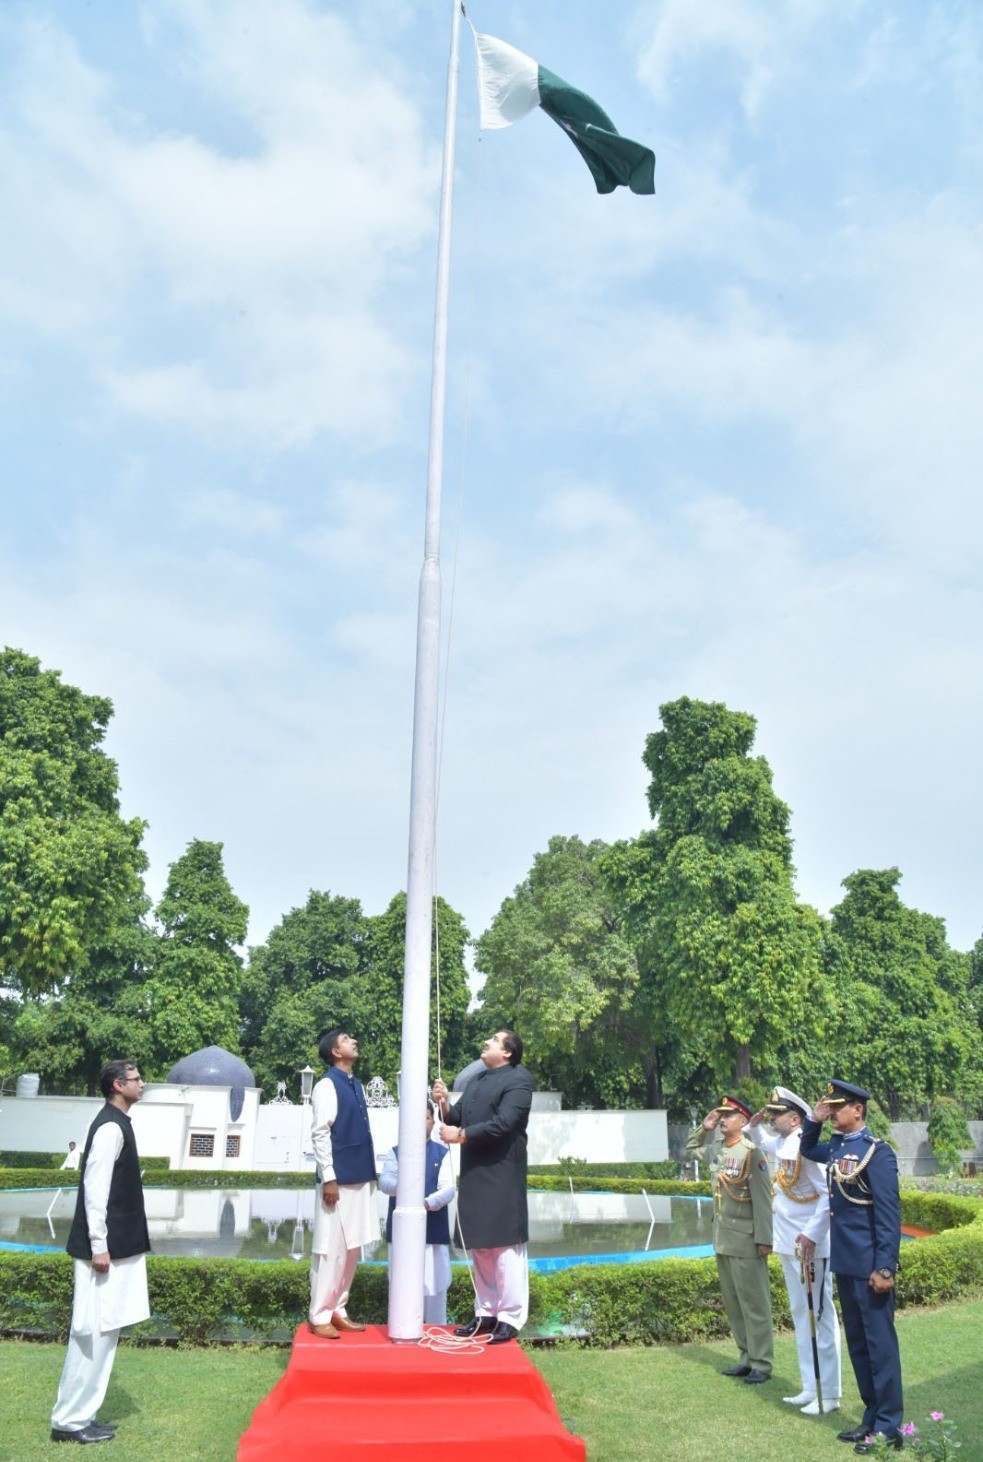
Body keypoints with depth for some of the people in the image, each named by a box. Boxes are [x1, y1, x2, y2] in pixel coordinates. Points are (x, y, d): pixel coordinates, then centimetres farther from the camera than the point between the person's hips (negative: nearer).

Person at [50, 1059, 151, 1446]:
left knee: (103, 1331, 14)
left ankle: (80, 1414, 22)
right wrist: (98, 1246, -22)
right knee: (94, 1332, -2)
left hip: (117, 1245, 10)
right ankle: (70, 1420, 8)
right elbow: (95, 1189, -22)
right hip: (106, 1247, -10)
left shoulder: (117, 1123, 13)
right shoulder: (111, 1127, -17)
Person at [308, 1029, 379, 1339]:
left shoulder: (355, 1085, 13)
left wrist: (370, 1172, 15)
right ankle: (319, 1316, 9)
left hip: (360, 1178, 8)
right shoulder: (327, 1085, -11)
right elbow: (320, 1134, -15)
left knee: (351, 1249, 13)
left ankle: (337, 1310, 22)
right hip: (339, 1179, -8)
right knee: (331, 1249, -2)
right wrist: (329, 1178, -18)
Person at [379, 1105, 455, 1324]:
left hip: (434, 1229, -1)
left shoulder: (442, 1154, 4)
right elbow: (384, 1182, -8)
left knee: (434, 1284, 3)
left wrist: (428, 1203, -27)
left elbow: (448, 1189, -7)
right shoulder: (395, 1152, 7)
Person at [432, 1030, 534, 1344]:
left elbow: (502, 1124, -18)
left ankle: (510, 1318, 4)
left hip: (501, 1177, -8)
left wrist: (461, 1135, -12)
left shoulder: (518, 1079, -8)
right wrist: (444, 1103, -4)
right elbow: (457, 1119, 16)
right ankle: (486, 1313, 22)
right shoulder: (476, 1080, 18)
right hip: (473, 1175, 8)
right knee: (480, 1247, 13)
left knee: (506, 1246, -3)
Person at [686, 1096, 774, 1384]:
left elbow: (762, 1198, -17)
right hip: (722, 1239, 8)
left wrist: (764, 1239, -18)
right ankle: (747, 1358, 25)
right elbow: (691, 1148, 28)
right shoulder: (716, 1149, 8)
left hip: (745, 1241, -8)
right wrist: (704, 1128, 11)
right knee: (732, 1303, 15)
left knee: (754, 1303, 1)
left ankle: (761, 1364, 10)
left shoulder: (751, 1152, -15)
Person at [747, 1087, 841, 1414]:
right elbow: (759, 1139, 30)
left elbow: (829, 1195, -24)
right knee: (801, 1315, 16)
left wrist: (812, 1235, -27)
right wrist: (755, 1123, 9)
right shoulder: (780, 1145, 6)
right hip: (788, 1243, 9)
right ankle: (810, 1388, 26)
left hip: (809, 1245, -9)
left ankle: (829, 1395, 11)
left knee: (820, 1317, 1)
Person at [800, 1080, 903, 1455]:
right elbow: (807, 1150, 28)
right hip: (844, 1263, 8)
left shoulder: (877, 1151, -16)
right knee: (856, 1343, 15)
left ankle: (889, 1428, 13)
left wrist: (885, 1268, -19)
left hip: (869, 1265, -8)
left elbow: (889, 1213, -17)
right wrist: (815, 1118, 11)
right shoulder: (837, 1147, 7)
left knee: (880, 1343, 2)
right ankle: (872, 1417, 27)